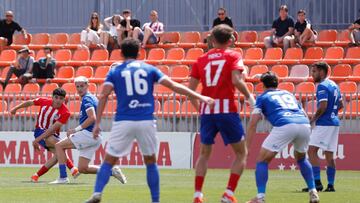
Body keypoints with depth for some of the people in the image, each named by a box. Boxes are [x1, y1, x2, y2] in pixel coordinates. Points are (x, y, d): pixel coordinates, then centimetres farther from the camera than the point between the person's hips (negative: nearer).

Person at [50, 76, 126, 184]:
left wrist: (76, 129, -18)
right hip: (95, 137, 10)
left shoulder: (86, 99, -10)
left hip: (89, 134, -10)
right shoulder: (93, 98, 21)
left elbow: (92, 118, -22)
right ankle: (112, 171, 7)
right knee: (82, 168, 11)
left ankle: (63, 177, -11)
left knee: (59, 145, -5)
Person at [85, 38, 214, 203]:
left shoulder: (115, 71, 9)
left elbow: (103, 96, -2)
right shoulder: (149, 69, 11)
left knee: (109, 161, 5)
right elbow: (174, 86, 6)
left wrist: (97, 123, -3)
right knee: (151, 161, 17)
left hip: (123, 122, -1)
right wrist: (200, 97, 10)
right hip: (146, 121, 1)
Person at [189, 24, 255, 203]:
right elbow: (236, 80, -14)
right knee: (241, 153, 8)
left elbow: (190, 89, 8)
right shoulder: (233, 56, 3)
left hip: (206, 110, 4)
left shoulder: (202, 59, 12)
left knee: (204, 153, 17)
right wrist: (249, 97, 0)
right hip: (227, 109, -4)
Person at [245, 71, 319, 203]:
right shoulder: (288, 94, 35)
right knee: (301, 158, 32)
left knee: (262, 160, 7)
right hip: (305, 125, 5)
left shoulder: (263, 97, 22)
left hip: (284, 126, -5)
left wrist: (246, 147, 13)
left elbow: (253, 124, 13)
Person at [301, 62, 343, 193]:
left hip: (324, 123, -9)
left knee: (312, 150, -11)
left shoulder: (322, 86, -11)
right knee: (329, 155, 9)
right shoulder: (334, 85, 17)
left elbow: (323, 106, -20)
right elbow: (340, 105, 23)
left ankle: (317, 182, -18)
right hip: (334, 122, 9)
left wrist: (313, 119, -9)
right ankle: (330, 185, 7)